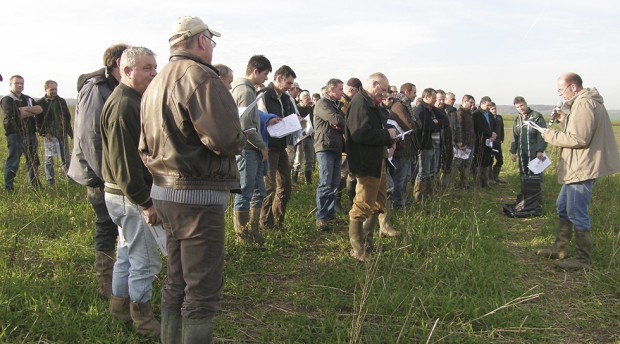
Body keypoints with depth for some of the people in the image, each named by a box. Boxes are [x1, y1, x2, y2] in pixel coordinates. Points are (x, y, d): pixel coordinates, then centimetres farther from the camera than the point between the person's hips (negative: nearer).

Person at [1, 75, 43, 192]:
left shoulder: (28, 99, 17)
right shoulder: (7, 99, -3)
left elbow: (40, 109, 0)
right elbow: (16, 114, -18)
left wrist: (25, 109, -15)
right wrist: (33, 112, -5)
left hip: (30, 134, 6)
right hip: (15, 134, -6)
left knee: (33, 160, 12)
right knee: (13, 161, -4)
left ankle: (35, 184, 23)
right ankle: (9, 188, 2)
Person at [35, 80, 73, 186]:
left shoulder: (62, 101, 8)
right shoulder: (40, 103, -3)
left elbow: (68, 117, 12)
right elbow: (38, 120, -4)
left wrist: (69, 130, 6)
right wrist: (44, 133, -12)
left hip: (62, 134, 3)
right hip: (49, 135, -2)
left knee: (66, 157, 6)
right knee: (48, 158, 5)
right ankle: (49, 179, 12)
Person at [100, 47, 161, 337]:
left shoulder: (131, 100, 14)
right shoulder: (124, 104, -20)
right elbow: (124, 162, -25)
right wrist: (145, 203, -23)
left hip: (128, 194, 11)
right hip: (131, 197, -11)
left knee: (127, 254, 21)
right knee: (145, 261, 0)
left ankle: (120, 308, 35)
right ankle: (143, 321, 15)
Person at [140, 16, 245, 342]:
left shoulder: (155, 84, 17)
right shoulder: (199, 75, -13)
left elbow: (145, 147, 19)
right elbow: (225, 138, -22)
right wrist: (241, 139, -3)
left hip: (164, 192, 9)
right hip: (198, 196, -9)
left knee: (177, 283, 18)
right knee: (203, 291, -2)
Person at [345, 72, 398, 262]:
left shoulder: (370, 103, 17)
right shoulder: (360, 103, -17)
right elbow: (361, 134, -28)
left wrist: (388, 138, 6)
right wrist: (386, 135, -17)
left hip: (377, 161, 11)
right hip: (366, 164, -11)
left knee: (379, 203, 19)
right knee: (363, 207, -4)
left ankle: (367, 242, 32)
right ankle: (357, 250, 7)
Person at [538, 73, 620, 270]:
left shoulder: (584, 104, -19)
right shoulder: (581, 103, 16)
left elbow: (579, 139, -25)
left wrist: (551, 135, -14)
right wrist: (564, 121, 5)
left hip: (582, 169, -12)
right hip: (577, 168, 12)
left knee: (577, 214, -5)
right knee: (563, 207, 19)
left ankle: (582, 260, 5)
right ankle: (559, 249, 30)